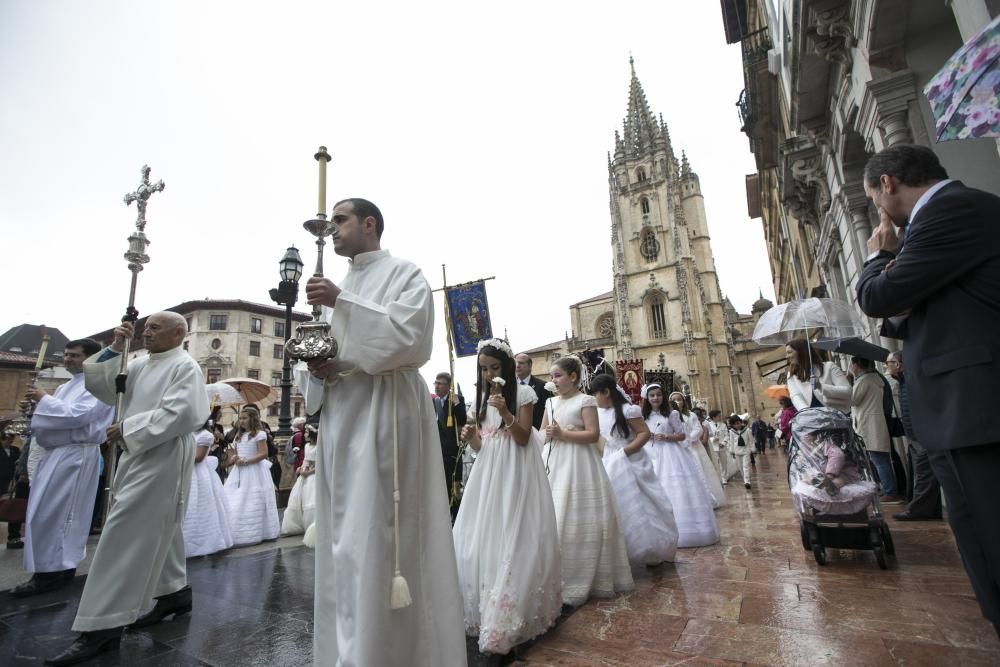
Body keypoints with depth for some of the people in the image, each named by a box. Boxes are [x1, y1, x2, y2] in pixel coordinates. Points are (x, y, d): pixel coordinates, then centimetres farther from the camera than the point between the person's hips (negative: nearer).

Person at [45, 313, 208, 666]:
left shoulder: (185, 366, -12)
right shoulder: (140, 365, 15)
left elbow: (179, 413, -22)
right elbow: (101, 387, 14)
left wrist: (127, 429, -15)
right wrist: (114, 349, 6)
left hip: (163, 459, -9)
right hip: (140, 456, 9)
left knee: (126, 534, -9)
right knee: (157, 529, 17)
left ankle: (103, 626, -1)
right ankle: (175, 592, 30)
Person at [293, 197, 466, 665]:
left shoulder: (404, 273, 2)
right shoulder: (337, 289, 23)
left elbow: (408, 334, -14)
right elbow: (321, 348, 22)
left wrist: (342, 303, -15)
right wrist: (317, 367, -1)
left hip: (384, 411, -7)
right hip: (339, 413, 7)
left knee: (374, 534, -7)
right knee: (344, 533, 11)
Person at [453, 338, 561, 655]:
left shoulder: (523, 393, -7)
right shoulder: (481, 396, 10)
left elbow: (523, 439, -11)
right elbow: (480, 445, 12)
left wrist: (506, 412, -25)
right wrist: (470, 437, -10)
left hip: (516, 474, -5)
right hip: (488, 473, 6)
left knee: (513, 540, -2)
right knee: (480, 539, 8)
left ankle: (510, 614, 14)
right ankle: (484, 608, 26)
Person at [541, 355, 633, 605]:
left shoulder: (585, 401, -6)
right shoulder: (551, 402, 11)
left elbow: (593, 434, -14)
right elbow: (542, 433, 16)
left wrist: (563, 434, -18)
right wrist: (548, 434, -6)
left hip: (577, 465, -6)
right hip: (553, 465, 6)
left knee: (579, 520, -1)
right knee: (554, 519, 7)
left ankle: (583, 578, 14)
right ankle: (558, 579, 19)